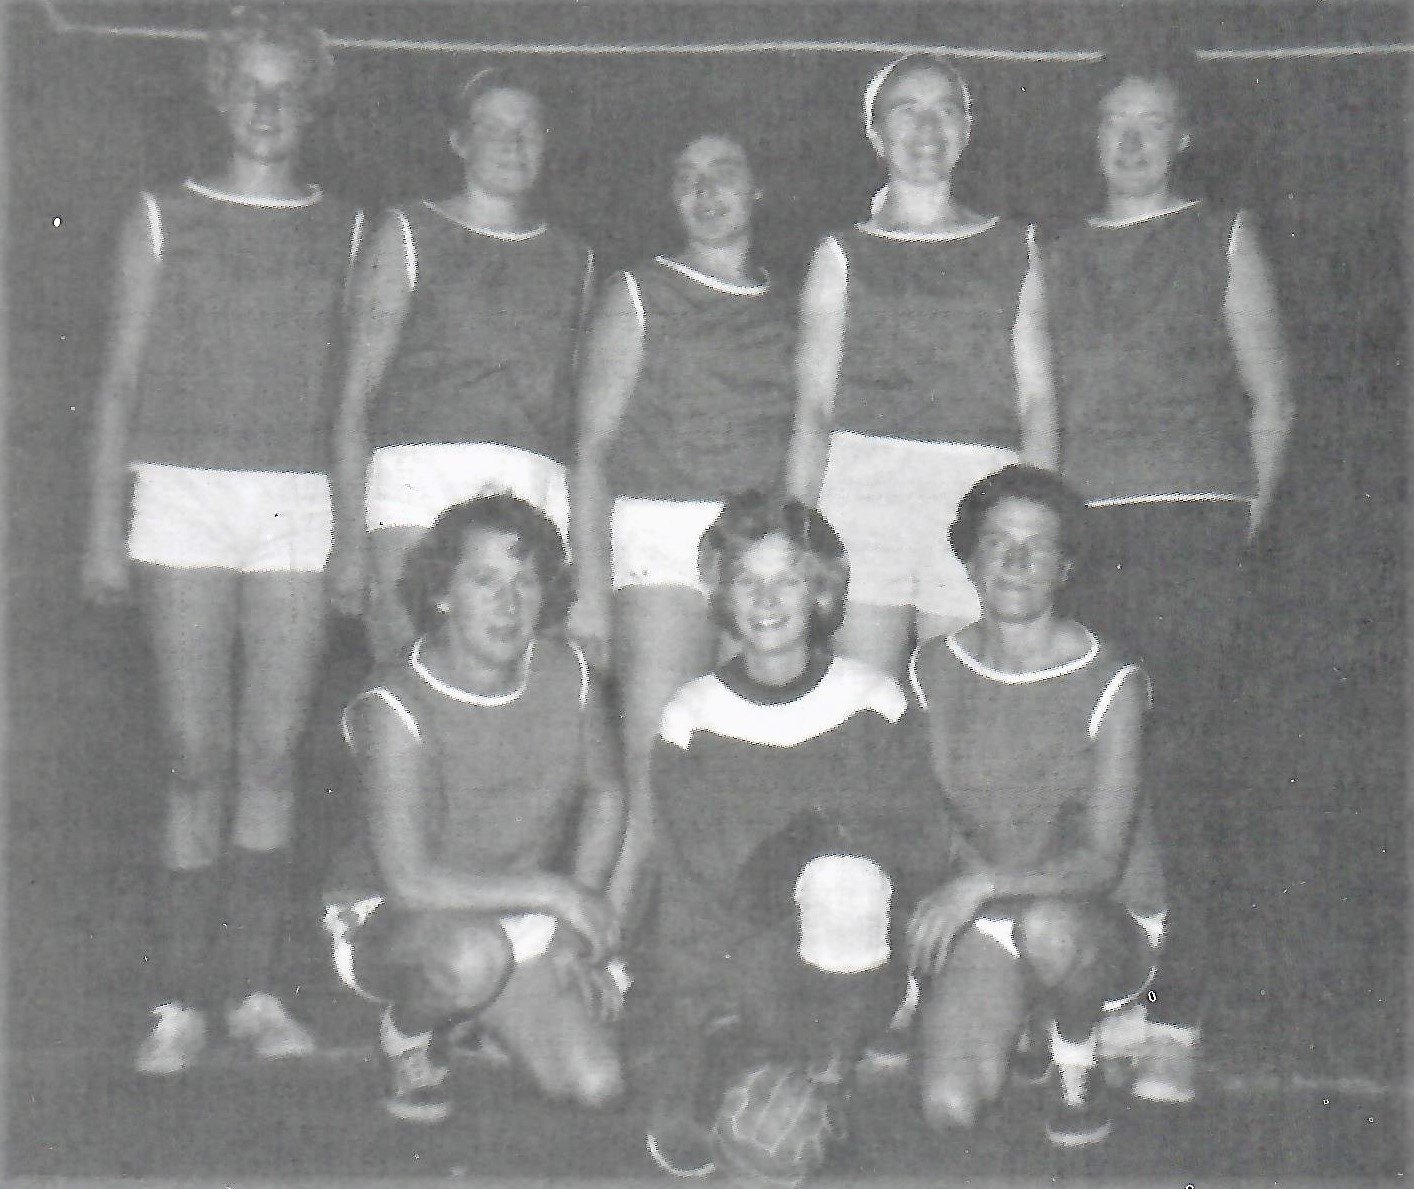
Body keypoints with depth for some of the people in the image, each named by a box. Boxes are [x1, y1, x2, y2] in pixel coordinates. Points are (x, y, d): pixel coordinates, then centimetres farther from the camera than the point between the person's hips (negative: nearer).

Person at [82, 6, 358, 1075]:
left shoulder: (346, 233, 13)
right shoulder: (163, 221, 11)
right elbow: (121, 382, 9)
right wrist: (105, 528, 1)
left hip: (300, 508, 1)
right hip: (184, 501, -1)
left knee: (274, 756, 0)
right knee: (199, 761, -3)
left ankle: (257, 991, 10)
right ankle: (182, 1001, 6)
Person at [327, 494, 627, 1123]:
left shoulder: (566, 672, -10)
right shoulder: (398, 705, -24)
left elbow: (605, 795, 8)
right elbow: (409, 883, -28)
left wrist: (576, 932, 0)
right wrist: (552, 891, -22)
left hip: (519, 914, 5)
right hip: (390, 921, -5)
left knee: (597, 1084, -11)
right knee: (474, 955, -39)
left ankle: (491, 1013, 21)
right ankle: (408, 1028, -2)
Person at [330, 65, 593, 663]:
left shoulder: (574, 260, 20)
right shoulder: (409, 236, 11)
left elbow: (587, 414, 20)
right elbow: (356, 396, 5)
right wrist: (349, 537, -5)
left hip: (536, 489, 3)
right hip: (420, 478, -2)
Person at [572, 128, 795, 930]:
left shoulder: (786, 310, 18)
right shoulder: (639, 297, 8)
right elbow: (592, 448, 3)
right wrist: (591, 585, -7)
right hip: (663, 539, -3)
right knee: (655, 769, -12)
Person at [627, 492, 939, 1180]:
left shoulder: (873, 703, -2)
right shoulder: (691, 717, -2)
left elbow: (911, 858, -2)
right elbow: (685, 895, -5)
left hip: (845, 971, 1)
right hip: (730, 964, 0)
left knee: (844, 876, -35)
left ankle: (827, 1077, -17)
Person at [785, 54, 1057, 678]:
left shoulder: (1013, 249, 16)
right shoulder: (843, 256, 12)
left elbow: (1037, 398, 12)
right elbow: (813, 407, 8)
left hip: (980, 494, 1)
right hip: (863, 484, -1)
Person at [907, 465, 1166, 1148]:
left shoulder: (1110, 684, -13)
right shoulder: (934, 672, -2)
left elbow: (1101, 861, -19)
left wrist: (983, 883, -33)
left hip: (1108, 920, -3)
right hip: (982, 922, 3)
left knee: (1046, 925, -39)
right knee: (948, 1107, -19)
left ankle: (1077, 1070, -5)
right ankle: (1028, 1019, 15)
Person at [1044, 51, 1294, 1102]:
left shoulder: (1224, 237, 13)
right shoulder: (1060, 257, 21)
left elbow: (1271, 397, 10)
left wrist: (1246, 522, 2)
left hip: (1192, 522, -3)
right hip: (1082, 531, 3)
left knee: (1183, 761, -9)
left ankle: (1178, 1023, -6)